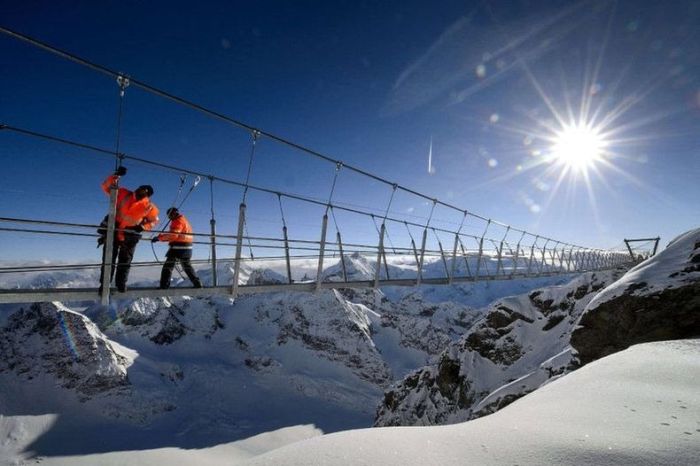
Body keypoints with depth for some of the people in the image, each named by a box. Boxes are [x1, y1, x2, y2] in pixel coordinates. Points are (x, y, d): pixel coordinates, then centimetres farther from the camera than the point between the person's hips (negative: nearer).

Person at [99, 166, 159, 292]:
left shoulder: (149, 206, -1)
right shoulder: (123, 194, -1)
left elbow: (154, 220, 8)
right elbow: (106, 187, 0)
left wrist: (142, 227, -9)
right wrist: (116, 175, -15)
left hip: (130, 234, 1)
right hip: (114, 229, 0)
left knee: (125, 261, 7)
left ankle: (121, 284, 17)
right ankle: (104, 284, 7)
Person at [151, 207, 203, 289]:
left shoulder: (178, 221, -8)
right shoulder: (185, 221, 22)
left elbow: (173, 235, -21)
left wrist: (159, 237, -20)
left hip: (178, 247, -9)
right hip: (187, 248, 9)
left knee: (168, 266, -4)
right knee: (187, 266, 20)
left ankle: (164, 285, -10)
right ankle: (197, 283, 19)